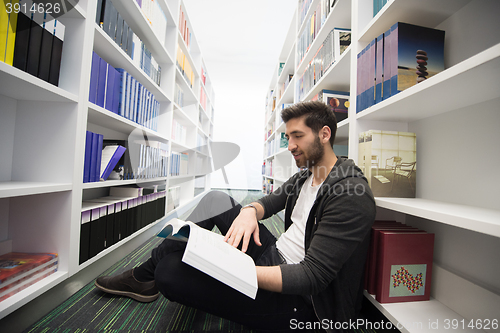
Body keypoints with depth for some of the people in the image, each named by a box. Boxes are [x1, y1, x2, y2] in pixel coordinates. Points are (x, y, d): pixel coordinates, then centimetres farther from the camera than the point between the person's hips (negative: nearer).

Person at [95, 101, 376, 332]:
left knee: (170, 272, -20)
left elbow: (313, 276, -27)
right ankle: (144, 276, 11)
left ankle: (150, 274, 20)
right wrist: (249, 211, -14)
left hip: (299, 300, -8)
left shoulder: (352, 195, -22)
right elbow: (268, 202, 11)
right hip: (275, 255, 8)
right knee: (217, 199, 0)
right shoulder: (305, 176, 6)